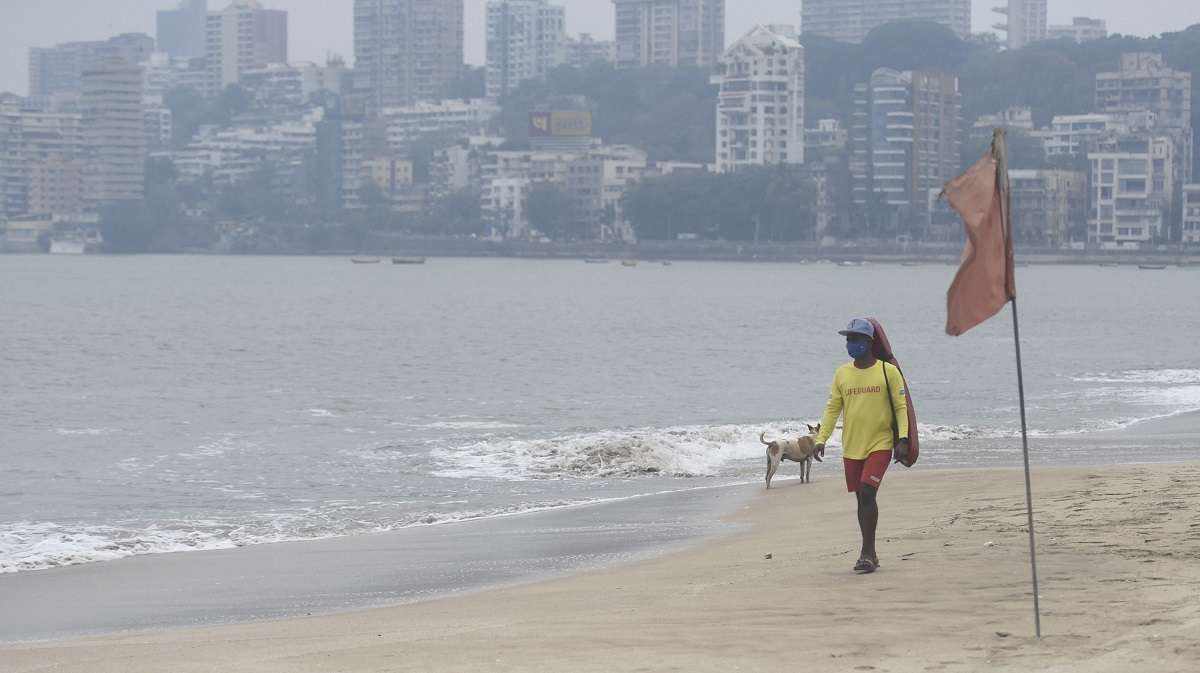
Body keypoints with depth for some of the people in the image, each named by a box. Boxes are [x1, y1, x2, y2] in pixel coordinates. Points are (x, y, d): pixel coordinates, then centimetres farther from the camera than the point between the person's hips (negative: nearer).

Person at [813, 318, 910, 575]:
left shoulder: (888, 371, -4)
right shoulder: (842, 373, 7)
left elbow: (900, 406, -4)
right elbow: (832, 408, 8)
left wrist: (902, 439, -13)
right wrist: (821, 439, -1)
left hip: (880, 444, -4)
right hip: (851, 447, 4)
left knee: (868, 493, -17)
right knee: (862, 498, 9)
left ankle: (867, 553, -12)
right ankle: (870, 554, 18)